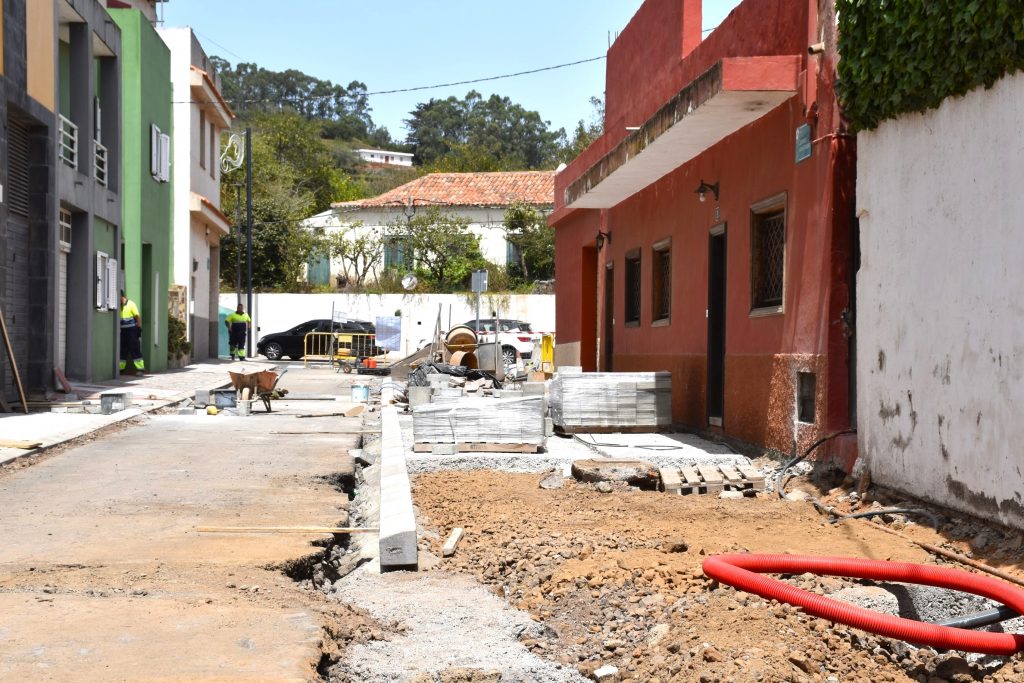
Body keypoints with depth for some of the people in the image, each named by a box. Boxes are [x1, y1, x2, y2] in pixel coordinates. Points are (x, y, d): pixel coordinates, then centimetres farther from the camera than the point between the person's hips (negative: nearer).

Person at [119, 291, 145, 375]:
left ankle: (140, 368, -6)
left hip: (132, 330, -5)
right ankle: (120, 368, 17)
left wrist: (139, 328, -10)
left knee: (135, 349, -7)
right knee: (122, 350, 9)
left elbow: (138, 316, -7)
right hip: (123, 331, 5)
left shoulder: (130, 304, -7)